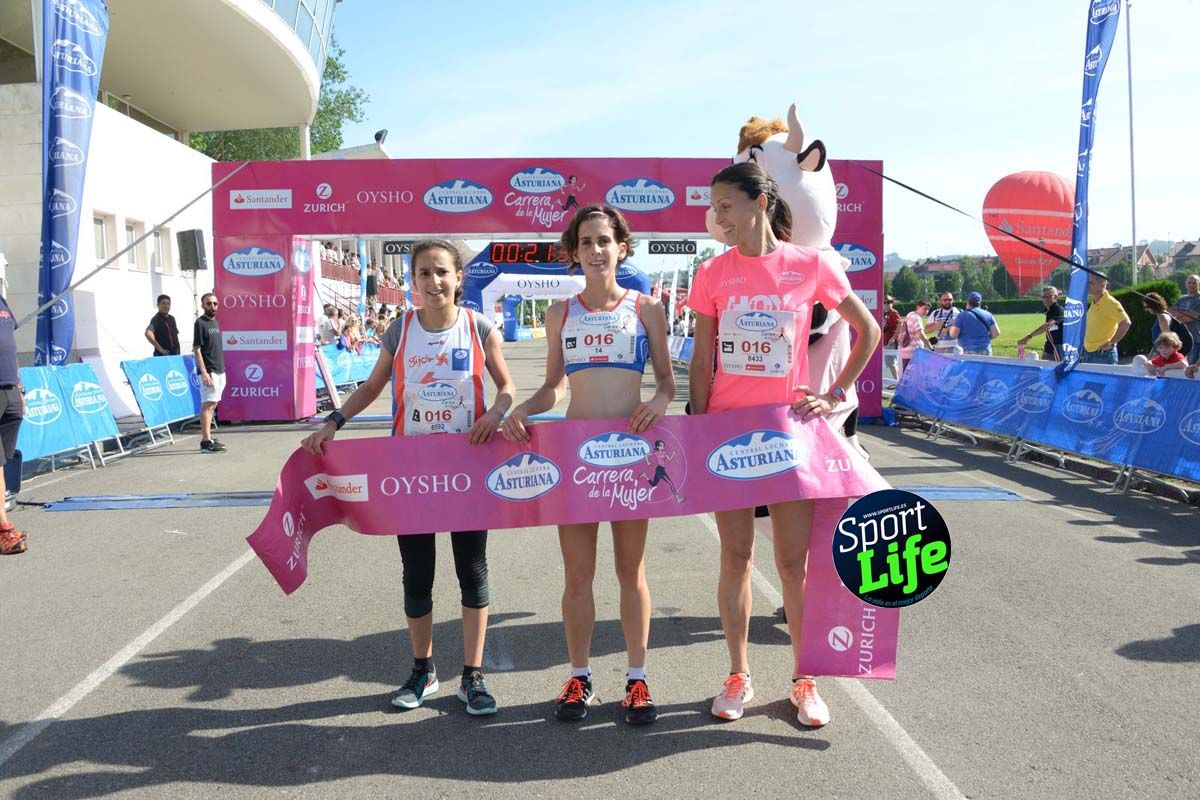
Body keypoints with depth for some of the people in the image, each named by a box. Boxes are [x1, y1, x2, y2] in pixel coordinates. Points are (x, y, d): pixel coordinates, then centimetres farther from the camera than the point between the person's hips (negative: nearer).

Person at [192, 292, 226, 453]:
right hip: (209, 371, -8)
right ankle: (206, 442, -10)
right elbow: (197, 349, -13)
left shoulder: (216, 322, 15)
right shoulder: (200, 323, -9)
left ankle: (208, 438, 18)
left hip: (219, 370, 8)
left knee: (212, 405, 12)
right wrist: (204, 372, -20)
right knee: (207, 405, -9)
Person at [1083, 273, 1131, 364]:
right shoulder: (1094, 303, 11)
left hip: (1103, 354, -9)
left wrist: (1111, 343, -20)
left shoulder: (1111, 303, -15)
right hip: (1088, 353, 9)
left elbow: (1126, 323, -23)